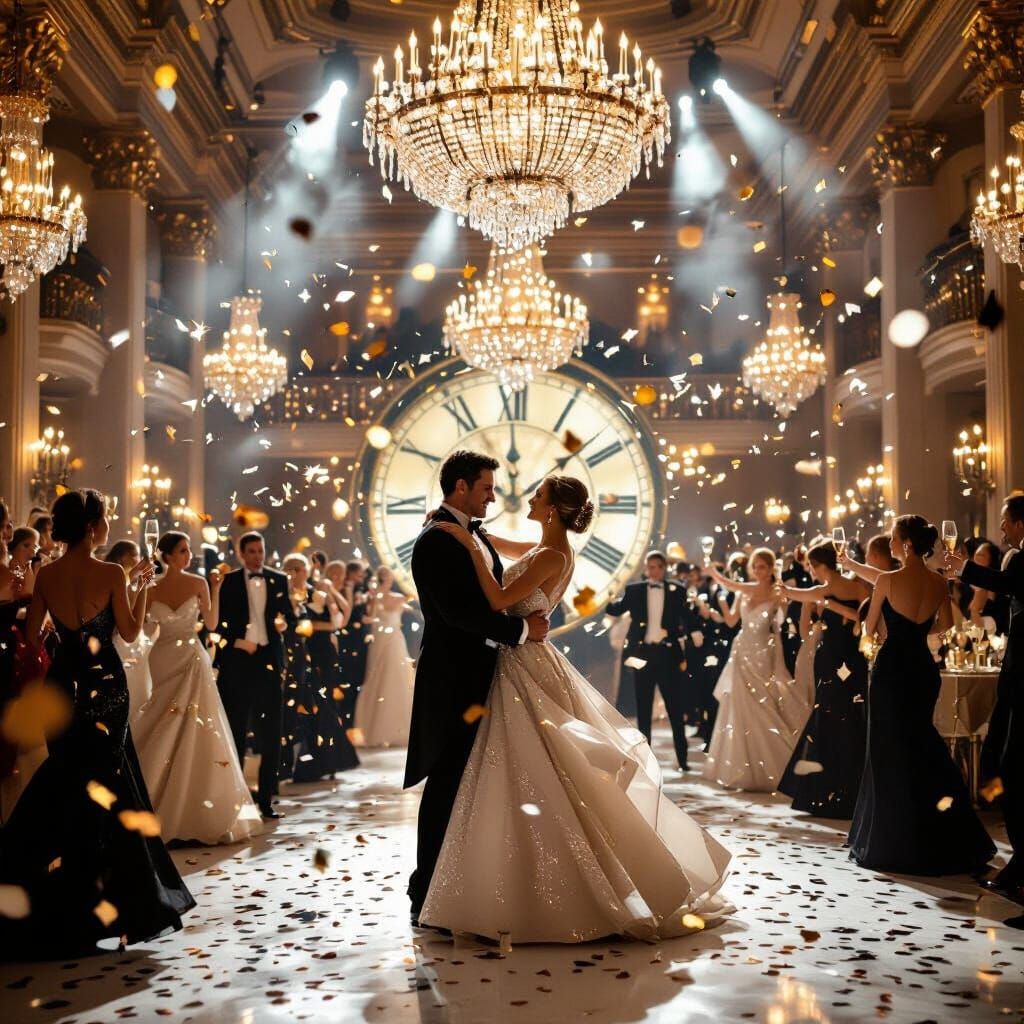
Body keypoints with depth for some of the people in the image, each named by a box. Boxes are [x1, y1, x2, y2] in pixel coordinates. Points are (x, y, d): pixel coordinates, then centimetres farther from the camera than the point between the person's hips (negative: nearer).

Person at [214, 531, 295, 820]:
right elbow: (218, 621, 2)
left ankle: (266, 798, 8)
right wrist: (236, 641, -12)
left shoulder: (278, 580, 10)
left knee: (270, 732, 1)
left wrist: (285, 622, -10)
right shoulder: (228, 582, 4)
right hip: (237, 659, -2)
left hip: (269, 659, 2)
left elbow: (289, 615, 12)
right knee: (235, 730, 5)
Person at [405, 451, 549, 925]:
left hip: (480, 676, 9)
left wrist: (524, 617, 1)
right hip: (453, 679, -9)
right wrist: (521, 629, -18)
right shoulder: (436, 540, -15)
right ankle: (426, 895, 9)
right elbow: (459, 610, -24)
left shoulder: (475, 534, 14)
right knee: (446, 783, -2)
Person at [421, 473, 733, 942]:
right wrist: (463, 527, 16)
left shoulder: (551, 556, -17)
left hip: (526, 669, -10)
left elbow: (499, 600, -25)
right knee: (545, 779, 15)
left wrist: (469, 545, -21)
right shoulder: (549, 549, 10)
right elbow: (501, 544, 26)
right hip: (526, 663, 10)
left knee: (532, 783, -4)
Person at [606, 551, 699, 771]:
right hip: (643, 653, 0)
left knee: (675, 707, 3)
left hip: (668, 654, 0)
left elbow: (689, 620, 1)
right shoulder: (634, 590, 4)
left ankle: (682, 758, 10)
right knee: (643, 709, 7)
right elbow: (616, 609, -3)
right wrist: (608, 600, -18)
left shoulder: (676, 592, 4)